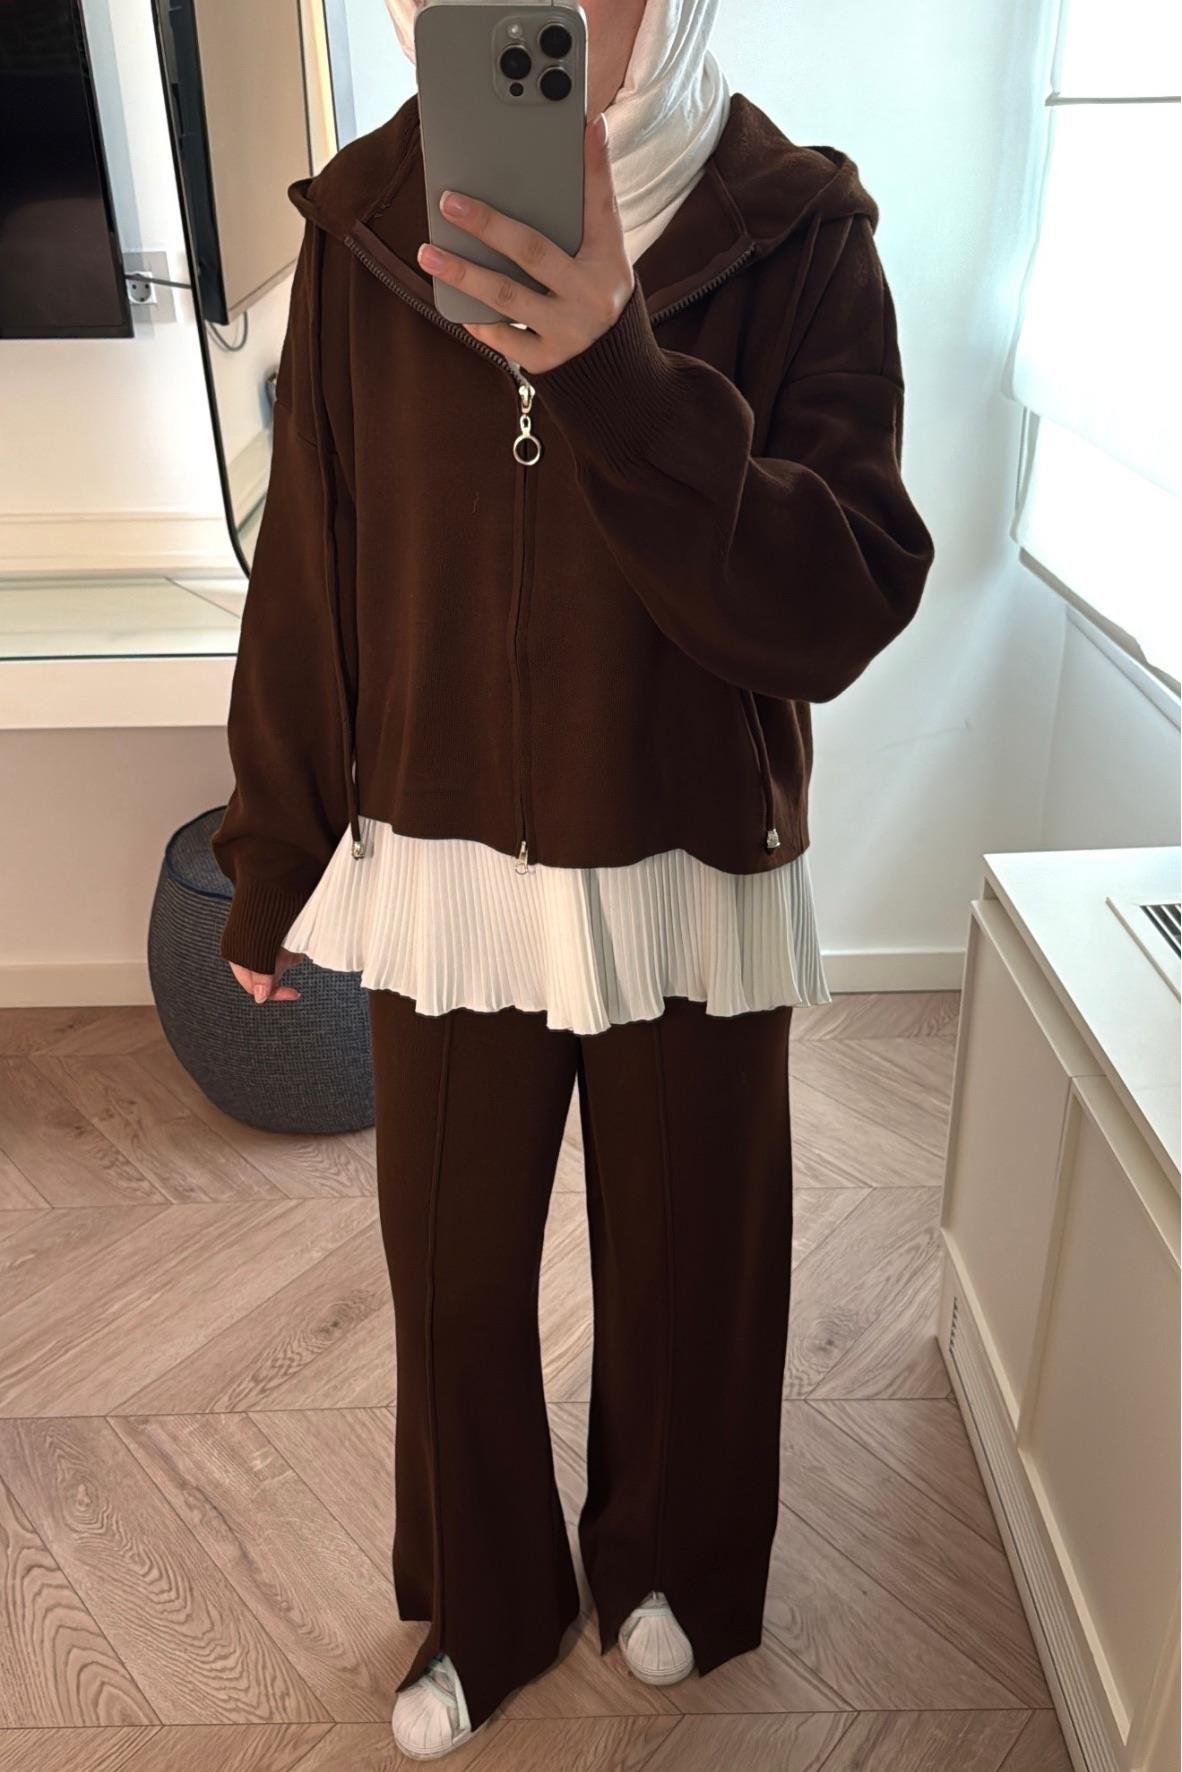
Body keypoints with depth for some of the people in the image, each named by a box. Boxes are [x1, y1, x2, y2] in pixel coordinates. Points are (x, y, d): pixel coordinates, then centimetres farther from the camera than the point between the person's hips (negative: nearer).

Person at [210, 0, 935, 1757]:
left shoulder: (799, 236, -10)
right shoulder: (367, 225, -4)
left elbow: (844, 607, -20)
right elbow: (308, 579, 1)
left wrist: (617, 376, -34)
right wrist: (269, 865, 7)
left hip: (693, 886, -1)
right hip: (443, 876, 2)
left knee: (687, 1266, 19)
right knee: (452, 1278, 17)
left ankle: (670, 1561, 53)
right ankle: (487, 1608, 49)